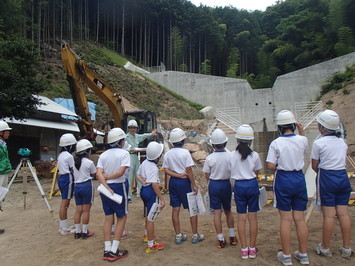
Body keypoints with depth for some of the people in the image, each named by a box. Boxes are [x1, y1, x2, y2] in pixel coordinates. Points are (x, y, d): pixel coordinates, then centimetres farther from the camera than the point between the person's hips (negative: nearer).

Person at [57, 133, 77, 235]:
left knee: (64, 203, 15)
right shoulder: (69, 156, -14)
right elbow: (73, 170, -11)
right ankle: (64, 229, 3)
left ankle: (63, 227, 24)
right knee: (65, 204, -4)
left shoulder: (61, 155, 14)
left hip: (61, 178, 9)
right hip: (68, 180, -9)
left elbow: (61, 169, 15)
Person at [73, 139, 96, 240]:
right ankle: (85, 232, 11)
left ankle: (77, 232, 19)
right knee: (86, 210, 3)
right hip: (87, 185, -6)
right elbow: (94, 174, 0)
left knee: (78, 210, 12)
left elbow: (74, 173, 11)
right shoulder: (89, 162, -12)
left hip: (76, 186, 6)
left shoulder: (75, 161, 6)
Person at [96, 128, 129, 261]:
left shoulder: (103, 155, 6)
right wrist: (107, 177, -7)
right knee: (122, 217, 8)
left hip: (105, 188, 5)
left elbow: (98, 174, -7)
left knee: (108, 218, 14)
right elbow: (120, 172, -19)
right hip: (119, 187, -5)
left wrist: (107, 187, -15)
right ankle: (114, 251, 7)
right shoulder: (124, 153, -8)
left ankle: (107, 250, 19)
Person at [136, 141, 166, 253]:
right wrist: (162, 199, -24)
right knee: (151, 218, -1)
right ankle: (151, 245, 8)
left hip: (144, 189, 9)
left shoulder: (144, 163, 3)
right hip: (151, 192, -9)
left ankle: (147, 235, 49)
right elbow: (154, 184, -27)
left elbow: (138, 174, 12)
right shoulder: (154, 168, -22)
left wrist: (143, 181, -6)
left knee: (148, 215, 28)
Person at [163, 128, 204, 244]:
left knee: (175, 209, 10)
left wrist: (177, 175, -8)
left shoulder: (167, 154, 2)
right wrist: (194, 185, -9)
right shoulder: (185, 152, -14)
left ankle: (178, 236, 20)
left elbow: (166, 170, -2)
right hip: (184, 182, -5)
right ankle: (195, 235, 17)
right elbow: (189, 170, -15)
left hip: (173, 182, 5)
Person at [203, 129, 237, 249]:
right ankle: (232, 237, 28)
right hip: (226, 184, 1)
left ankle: (220, 240, 13)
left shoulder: (209, 158, -13)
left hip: (214, 185, -1)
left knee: (217, 212, 7)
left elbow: (207, 175, -3)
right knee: (228, 210, 19)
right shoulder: (230, 156, -12)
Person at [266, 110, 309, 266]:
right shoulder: (302, 140, -3)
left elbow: (271, 166, -15)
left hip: (283, 180, -3)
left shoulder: (276, 143, -12)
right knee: (300, 218, 13)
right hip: (299, 179, 3)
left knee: (285, 219, 5)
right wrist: (301, 131, 19)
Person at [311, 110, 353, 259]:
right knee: (344, 213, 9)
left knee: (328, 215, 1)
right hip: (343, 177, 6)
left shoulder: (319, 143, -10)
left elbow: (314, 166, -4)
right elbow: (343, 162, 12)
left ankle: (325, 248, 14)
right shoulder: (342, 142, 9)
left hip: (327, 179, -6)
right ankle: (346, 249, 18)